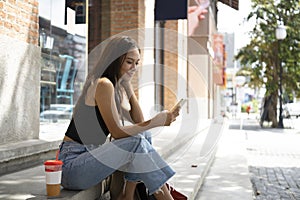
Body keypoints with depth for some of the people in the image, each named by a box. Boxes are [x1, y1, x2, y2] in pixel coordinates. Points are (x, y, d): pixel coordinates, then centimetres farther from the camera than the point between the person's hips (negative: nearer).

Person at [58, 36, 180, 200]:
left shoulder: (121, 86, 11)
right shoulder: (103, 85, -16)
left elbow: (139, 123, 4)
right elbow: (117, 132, -19)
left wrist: (129, 88, 1)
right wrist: (156, 122, -23)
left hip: (89, 157, 9)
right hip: (71, 164, -9)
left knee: (142, 135, -2)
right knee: (135, 142, -22)